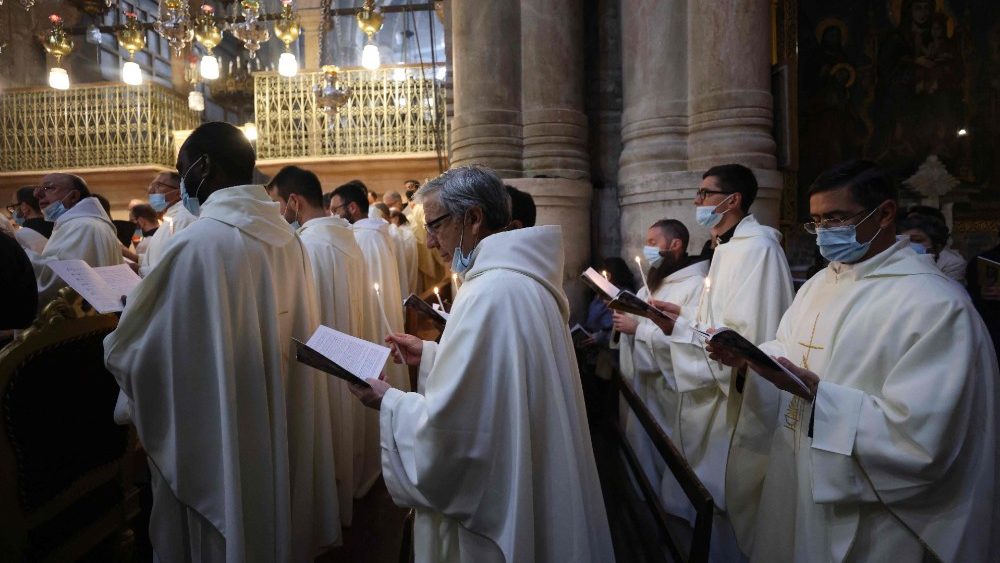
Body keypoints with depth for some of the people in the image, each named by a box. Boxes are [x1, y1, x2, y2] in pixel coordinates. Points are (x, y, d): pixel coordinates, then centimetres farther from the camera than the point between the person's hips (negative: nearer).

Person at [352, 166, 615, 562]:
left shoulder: (491, 293, -28)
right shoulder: (520, 275, 3)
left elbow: (445, 429, -27)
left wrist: (388, 402, -11)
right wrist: (430, 355, 9)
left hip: (497, 508, -9)